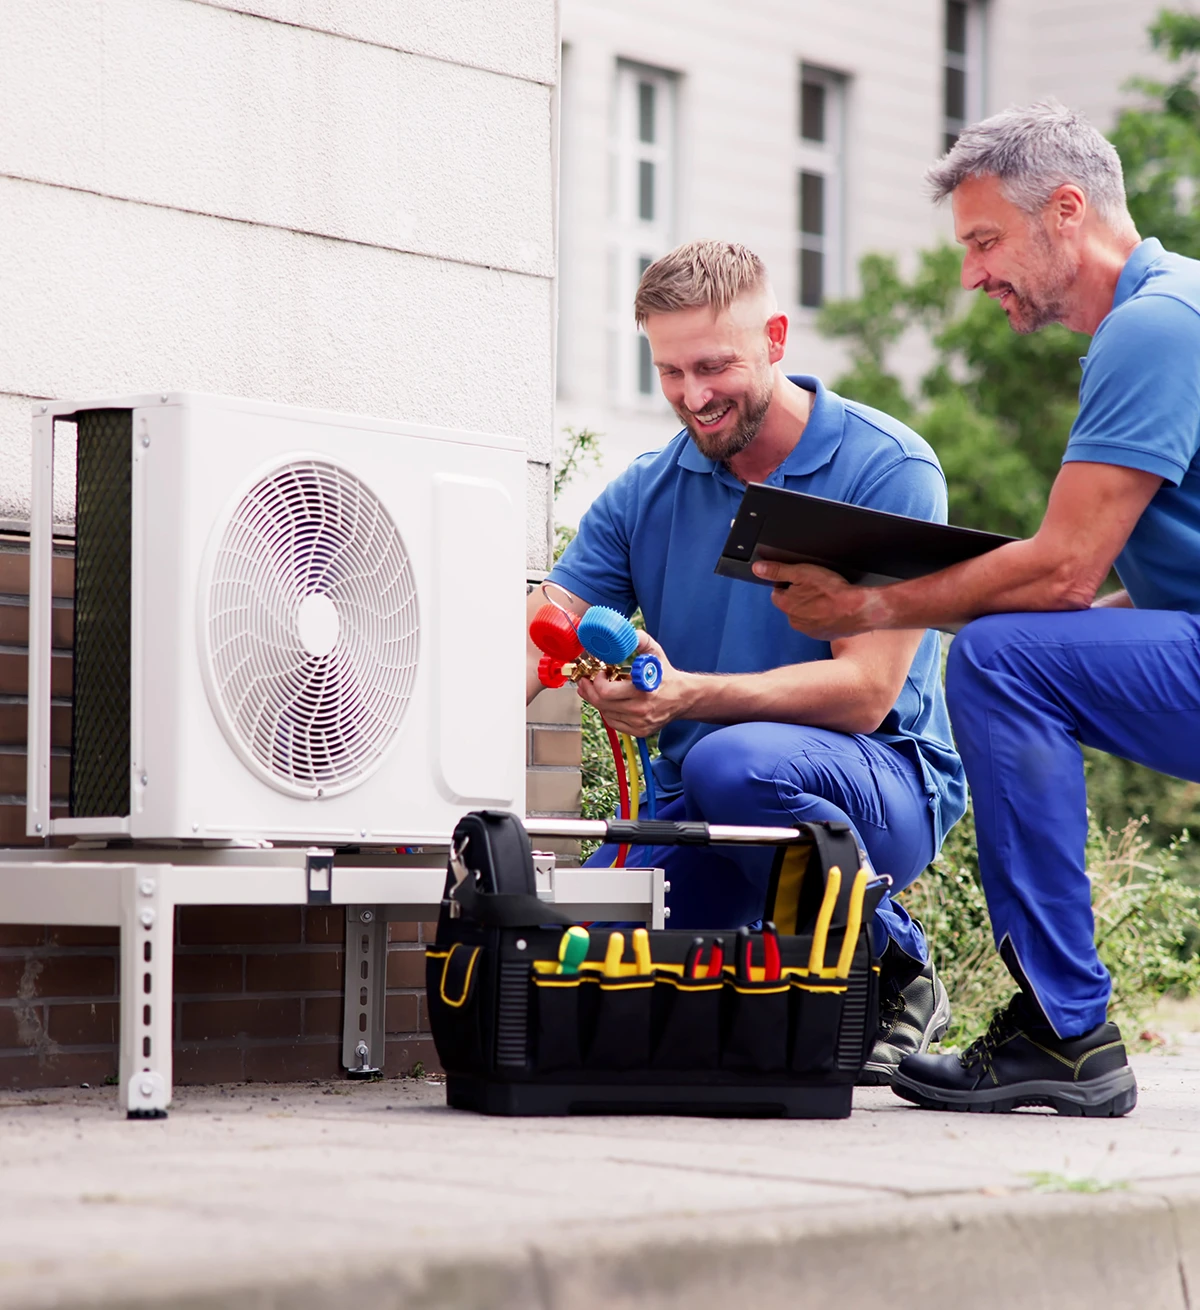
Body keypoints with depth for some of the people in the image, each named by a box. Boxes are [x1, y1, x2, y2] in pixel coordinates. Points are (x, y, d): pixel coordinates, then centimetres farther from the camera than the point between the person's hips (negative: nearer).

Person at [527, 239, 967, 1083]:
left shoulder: (887, 470, -11)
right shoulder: (645, 494, 6)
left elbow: (867, 691, -19)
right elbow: (536, 642, -3)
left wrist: (687, 696, -33)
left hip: (886, 784, -4)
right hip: (694, 809, 5)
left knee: (733, 763, -37)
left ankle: (892, 970, -10)